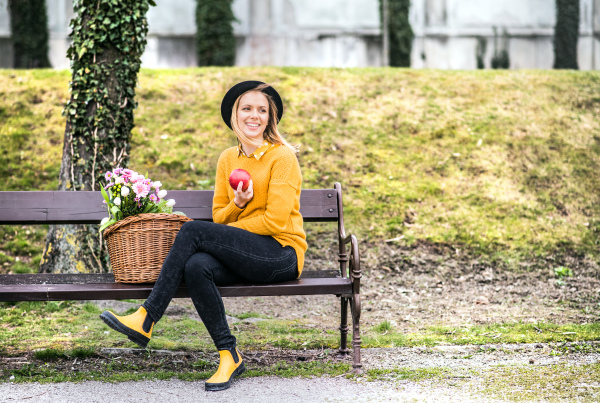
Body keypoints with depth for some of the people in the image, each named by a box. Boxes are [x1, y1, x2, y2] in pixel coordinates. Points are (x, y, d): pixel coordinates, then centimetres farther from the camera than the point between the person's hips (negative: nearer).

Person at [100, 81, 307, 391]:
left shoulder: (282, 156, -6)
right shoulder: (227, 159, 13)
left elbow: (276, 221, -12)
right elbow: (219, 218, 13)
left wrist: (226, 234, -7)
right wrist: (237, 205, -10)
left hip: (282, 254, -5)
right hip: (244, 257, 5)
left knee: (192, 230, -24)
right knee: (196, 266, -29)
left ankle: (146, 320, -20)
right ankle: (228, 355, -20)